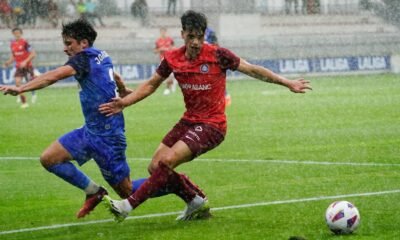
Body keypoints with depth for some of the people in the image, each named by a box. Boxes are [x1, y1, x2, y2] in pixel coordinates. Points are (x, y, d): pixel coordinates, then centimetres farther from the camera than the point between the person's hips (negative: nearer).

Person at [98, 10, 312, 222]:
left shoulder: (218, 55, -13)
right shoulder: (172, 59, -1)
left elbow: (252, 70, -5)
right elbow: (151, 84, 15)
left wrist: (288, 83, -6)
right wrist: (125, 102, 5)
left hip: (212, 125, -6)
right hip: (188, 122, 6)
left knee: (166, 161, -22)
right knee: (155, 168, 0)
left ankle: (128, 205, -17)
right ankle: (197, 201, 19)